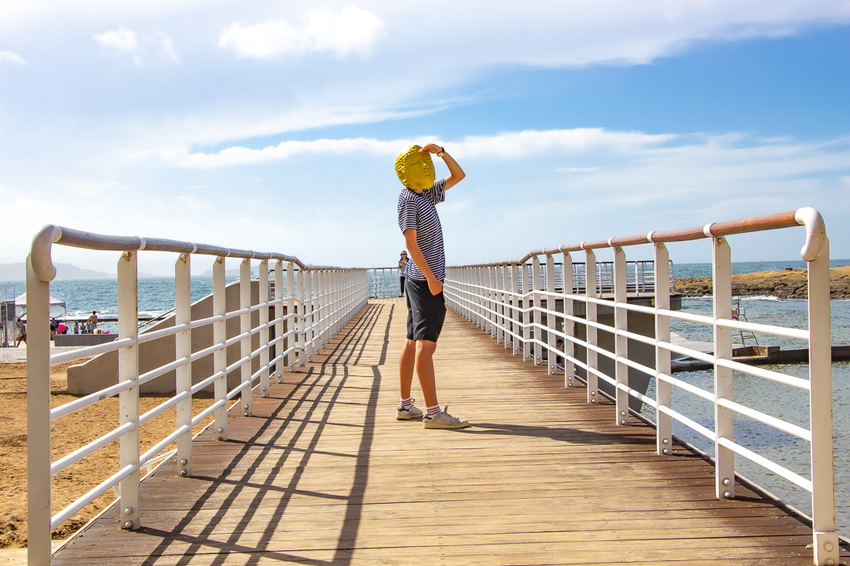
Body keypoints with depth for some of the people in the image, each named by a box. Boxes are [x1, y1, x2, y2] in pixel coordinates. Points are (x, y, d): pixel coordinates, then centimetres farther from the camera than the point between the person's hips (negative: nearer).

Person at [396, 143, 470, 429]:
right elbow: (411, 242, -17)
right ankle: (433, 412, -16)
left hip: (419, 279, 10)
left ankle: (405, 405, 15)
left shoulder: (427, 195, 15)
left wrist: (440, 151, 8)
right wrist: (431, 278, -21)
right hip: (424, 279, -10)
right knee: (425, 344, -13)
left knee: (413, 342, 10)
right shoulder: (407, 199, -10)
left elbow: (459, 175, 24)